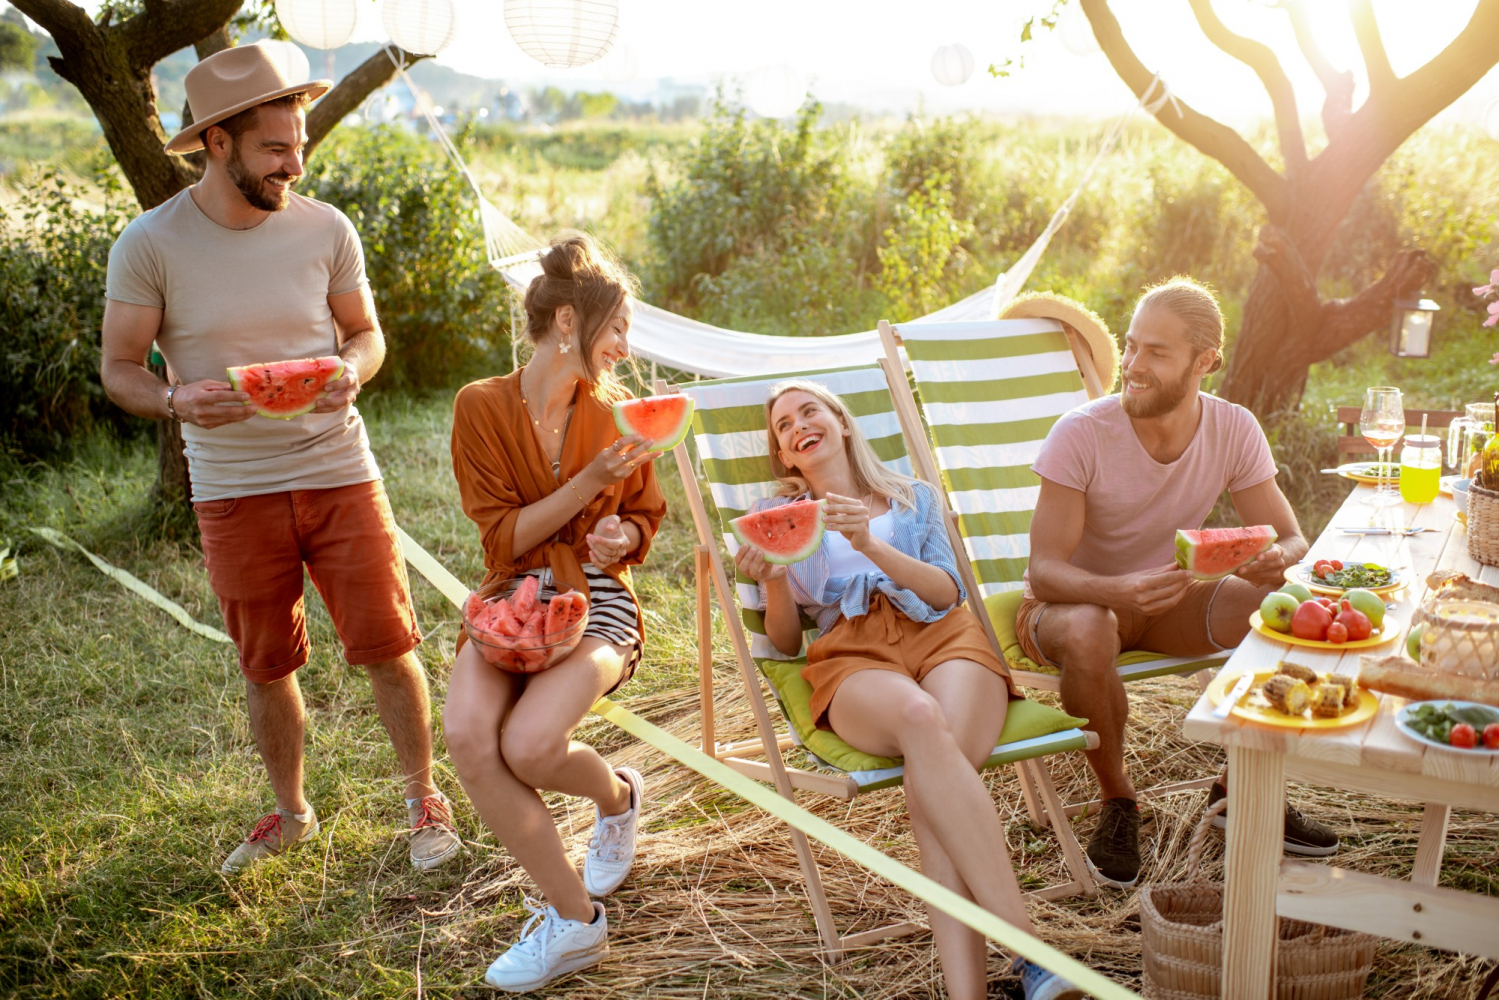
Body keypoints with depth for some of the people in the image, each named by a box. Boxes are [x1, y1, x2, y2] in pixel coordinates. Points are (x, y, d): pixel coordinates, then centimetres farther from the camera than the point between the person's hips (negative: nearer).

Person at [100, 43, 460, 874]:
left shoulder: (325, 229, -3)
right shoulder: (150, 245, -7)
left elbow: (365, 333, 9)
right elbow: (119, 369, -2)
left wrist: (351, 372, -15)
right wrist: (177, 400, -24)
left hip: (337, 471, 0)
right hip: (232, 488, 0)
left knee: (386, 645, 0)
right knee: (266, 665, 13)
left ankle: (423, 798, 22)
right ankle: (290, 812, 35)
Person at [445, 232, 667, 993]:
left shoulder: (615, 410, 4)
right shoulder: (482, 406, -3)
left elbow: (644, 520, 15)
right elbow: (502, 538, -6)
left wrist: (621, 535, -9)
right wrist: (591, 480, -14)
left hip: (597, 601, -1)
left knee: (530, 744, -28)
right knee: (467, 732, -29)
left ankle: (616, 796, 10)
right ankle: (575, 921, -13)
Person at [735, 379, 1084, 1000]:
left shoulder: (912, 499, 26)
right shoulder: (775, 518, 25)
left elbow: (948, 592, 10)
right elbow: (785, 641, 17)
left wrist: (870, 545, -6)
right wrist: (773, 579, -5)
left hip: (942, 637, 2)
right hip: (853, 660, -1)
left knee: (930, 783, -35)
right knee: (919, 717, -40)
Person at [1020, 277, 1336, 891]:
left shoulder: (1234, 430, -11)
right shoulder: (1081, 434, -23)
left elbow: (1290, 538, -7)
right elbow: (1045, 570, -25)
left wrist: (1278, 558, -33)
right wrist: (1119, 590, -47)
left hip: (1166, 600, 4)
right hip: (1069, 604, -4)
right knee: (1088, 633, -39)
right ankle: (1116, 799, -11)